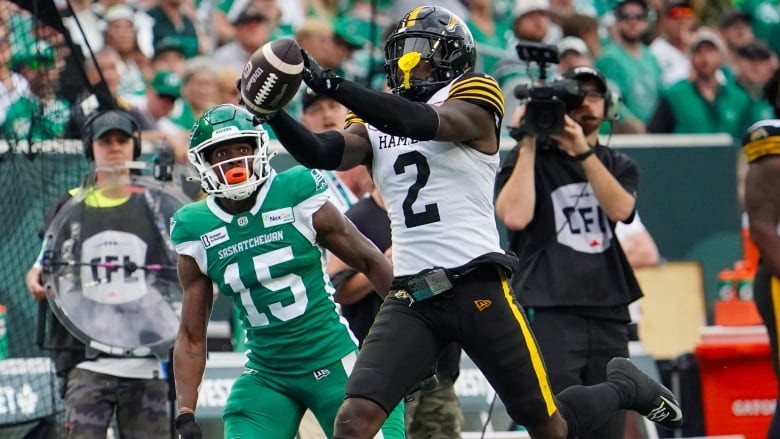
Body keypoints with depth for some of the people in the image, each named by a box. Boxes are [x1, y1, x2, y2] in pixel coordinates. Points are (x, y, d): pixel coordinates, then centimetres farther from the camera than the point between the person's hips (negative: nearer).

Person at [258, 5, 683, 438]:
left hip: (476, 287, -4)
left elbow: (422, 123, -23)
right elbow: (322, 153, -4)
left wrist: (332, 84, -31)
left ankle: (624, 386, 36)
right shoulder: (373, 123, 13)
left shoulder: (471, 103, -3)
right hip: (410, 298, 4)